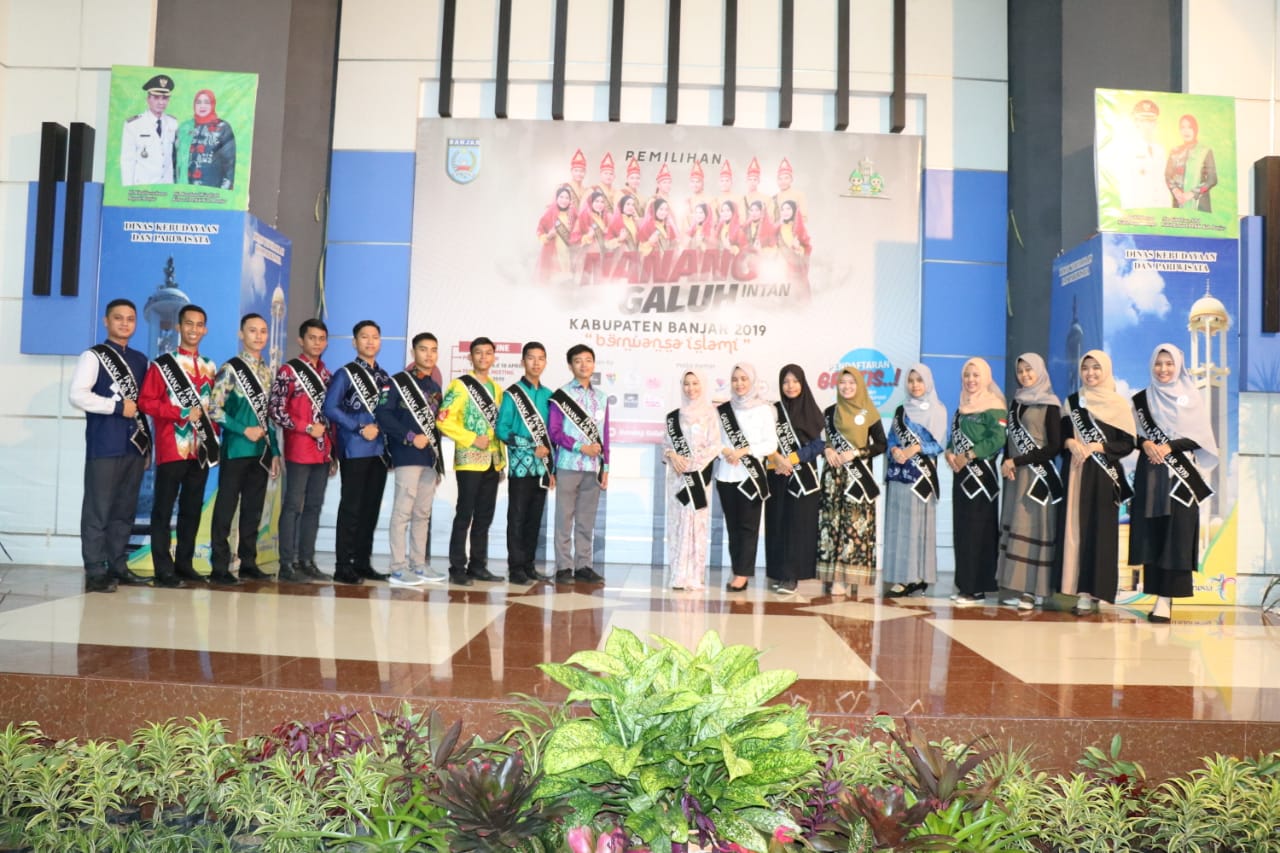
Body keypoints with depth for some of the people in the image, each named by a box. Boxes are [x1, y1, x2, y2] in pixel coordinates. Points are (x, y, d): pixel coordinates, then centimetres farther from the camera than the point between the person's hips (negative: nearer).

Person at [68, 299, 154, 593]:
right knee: (98, 509, -4)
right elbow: (77, 395, -13)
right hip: (104, 446, -6)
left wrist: (147, 442, 14)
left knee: (125, 510, 9)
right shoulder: (93, 356, -1)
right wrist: (117, 407, -13)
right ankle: (95, 571, 0)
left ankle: (118, 566, 16)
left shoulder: (140, 360, 17)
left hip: (134, 445, 6)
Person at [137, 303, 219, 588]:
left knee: (192, 509, 9)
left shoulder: (210, 368, 14)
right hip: (171, 449, -5)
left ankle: (184, 564, 18)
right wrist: (182, 414, -15)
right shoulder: (162, 364, -2)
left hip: (201, 450, 5)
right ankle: (164, 569, 4)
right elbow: (145, 401, -8)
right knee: (164, 509, 0)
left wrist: (213, 434, 5)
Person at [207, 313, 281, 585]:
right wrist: (244, 430, -16)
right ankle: (219, 568, 5)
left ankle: (248, 563, 19)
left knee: (254, 508, 11)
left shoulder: (267, 372, 13)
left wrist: (274, 451, 11)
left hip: (261, 450, 6)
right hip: (236, 450, -6)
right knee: (226, 509, 0)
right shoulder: (230, 368, -6)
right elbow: (214, 409, -12)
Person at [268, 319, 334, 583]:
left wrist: (333, 452, 13)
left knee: (314, 507, 8)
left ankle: (306, 560, 15)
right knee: (293, 506, -4)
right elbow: (276, 411, -9)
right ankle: (287, 565, 1)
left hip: (323, 452, 6)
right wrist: (308, 428, -14)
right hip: (298, 451, -6)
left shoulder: (327, 374, 15)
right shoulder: (288, 371, -3)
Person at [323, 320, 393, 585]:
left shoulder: (384, 377, 16)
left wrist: (382, 431, 2)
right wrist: (360, 428, -14)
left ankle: (363, 563, 16)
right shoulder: (345, 373, -2)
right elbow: (330, 408, -10)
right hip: (354, 451, -6)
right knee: (351, 508, -4)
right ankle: (343, 566, 2)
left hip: (379, 451, 6)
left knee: (371, 508, 8)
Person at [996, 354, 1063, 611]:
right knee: (1014, 528, 3)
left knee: (1032, 528, -8)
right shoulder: (1016, 401, 14)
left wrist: (1016, 461, -10)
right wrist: (1006, 462, -2)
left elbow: (1055, 446, -9)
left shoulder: (1050, 404, -5)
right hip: (1015, 474, 6)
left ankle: (1031, 591, -7)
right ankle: (1020, 588, 6)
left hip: (1037, 475, -6)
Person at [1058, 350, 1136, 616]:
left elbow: (1128, 443, -1)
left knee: (1099, 531, -4)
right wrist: (1070, 442, -11)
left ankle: (1091, 592, -3)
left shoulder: (1119, 403, 2)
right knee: (1074, 528, -1)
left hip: (1103, 475, -3)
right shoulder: (1072, 401, 12)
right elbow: (1060, 434, 10)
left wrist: (1098, 447, -14)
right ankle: (1078, 588, 4)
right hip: (1075, 473, 3)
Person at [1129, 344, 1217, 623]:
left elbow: (1200, 436, 0)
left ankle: (1166, 597, -10)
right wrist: (1146, 444, -12)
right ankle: (1159, 595, 2)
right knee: (1152, 533, -2)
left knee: (1177, 533, -8)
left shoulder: (1192, 397, 5)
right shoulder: (1141, 399, 11)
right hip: (1150, 474, 2)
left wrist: (1169, 447, -13)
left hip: (1182, 475, -2)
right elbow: (1133, 434, 9)